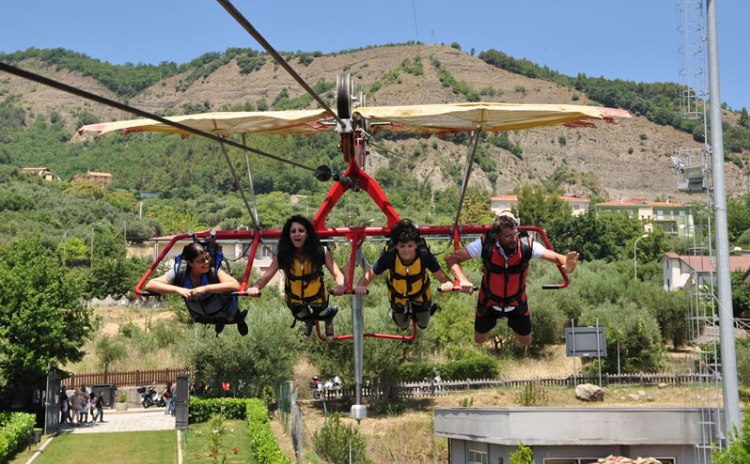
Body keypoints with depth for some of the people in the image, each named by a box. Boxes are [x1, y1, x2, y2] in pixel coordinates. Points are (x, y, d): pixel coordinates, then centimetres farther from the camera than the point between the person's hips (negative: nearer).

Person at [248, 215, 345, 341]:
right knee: (302, 316, 31)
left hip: (317, 296, -1)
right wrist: (255, 287, -51)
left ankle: (329, 318, 64)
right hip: (294, 299, 1)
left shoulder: (321, 252, -31)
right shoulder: (281, 256, -29)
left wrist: (340, 285, -58)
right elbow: (265, 277, -29)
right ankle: (308, 322, 68)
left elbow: (338, 274, -34)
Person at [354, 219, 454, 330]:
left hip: (420, 294, 0)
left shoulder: (425, 255, -37)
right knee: (403, 325, 24)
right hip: (398, 295, 0)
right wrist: (361, 286, -53)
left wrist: (447, 283, -58)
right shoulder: (389, 256, -38)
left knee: (423, 324, 24)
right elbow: (369, 274, -31)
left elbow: (440, 274, -33)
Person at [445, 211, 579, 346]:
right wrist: (463, 280, -45)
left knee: (526, 341, 17)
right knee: (480, 339, 18)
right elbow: (451, 258, -27)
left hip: (516, 303, 1)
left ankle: (512, 321, 51)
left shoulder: (527, 246, -30)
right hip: (489, 302, -1)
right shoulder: (485, 245, -32)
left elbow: (557, 257, -25)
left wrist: (566, 266, -50)